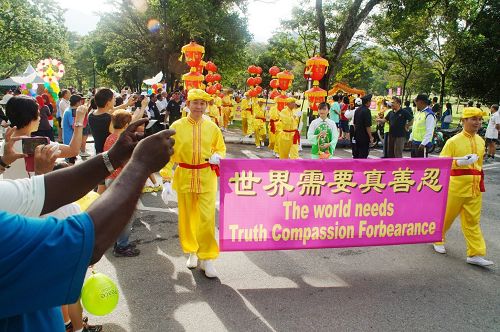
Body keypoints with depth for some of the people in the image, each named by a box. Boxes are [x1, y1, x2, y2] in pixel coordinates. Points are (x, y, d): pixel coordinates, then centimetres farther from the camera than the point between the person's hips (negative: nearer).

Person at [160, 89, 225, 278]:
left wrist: (217, 156, -10)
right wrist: (166, 179, -9)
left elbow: (220, 148, 14)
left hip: (206, 178, 0)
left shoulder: (212, 127, 1)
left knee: (207, 218, -5)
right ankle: (192, 252, 33)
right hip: (184, 177, 0)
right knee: (187, 217, 12)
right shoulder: (177, 127, -4)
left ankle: (207, 258, 9)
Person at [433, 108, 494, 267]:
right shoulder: (454, 141, -9)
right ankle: (437, 239, 34)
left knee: (473, 221, 6)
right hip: (456, 186, -5)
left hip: (475, 188, 5)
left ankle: (475, 254, 9)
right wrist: (460, 161, -28)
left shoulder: (480, 141, 9)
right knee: (447, 215, 10)